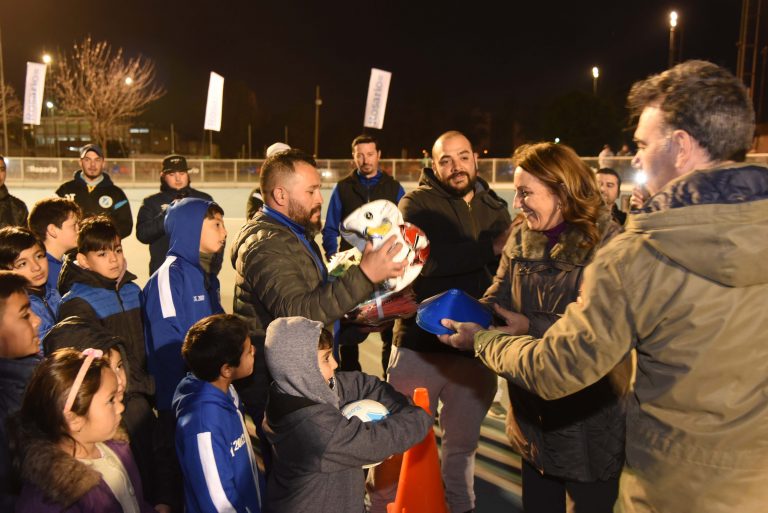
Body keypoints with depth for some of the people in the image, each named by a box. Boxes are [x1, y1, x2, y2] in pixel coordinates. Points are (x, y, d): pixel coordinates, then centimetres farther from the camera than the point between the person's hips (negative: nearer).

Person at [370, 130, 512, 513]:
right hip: (420, 343, -3)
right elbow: (422, 258, -22)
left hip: (476, 347, 4)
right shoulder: (416, 204, -3)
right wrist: (490, 248, -22)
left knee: (462, 445, 19)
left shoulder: (495, 208, 11)